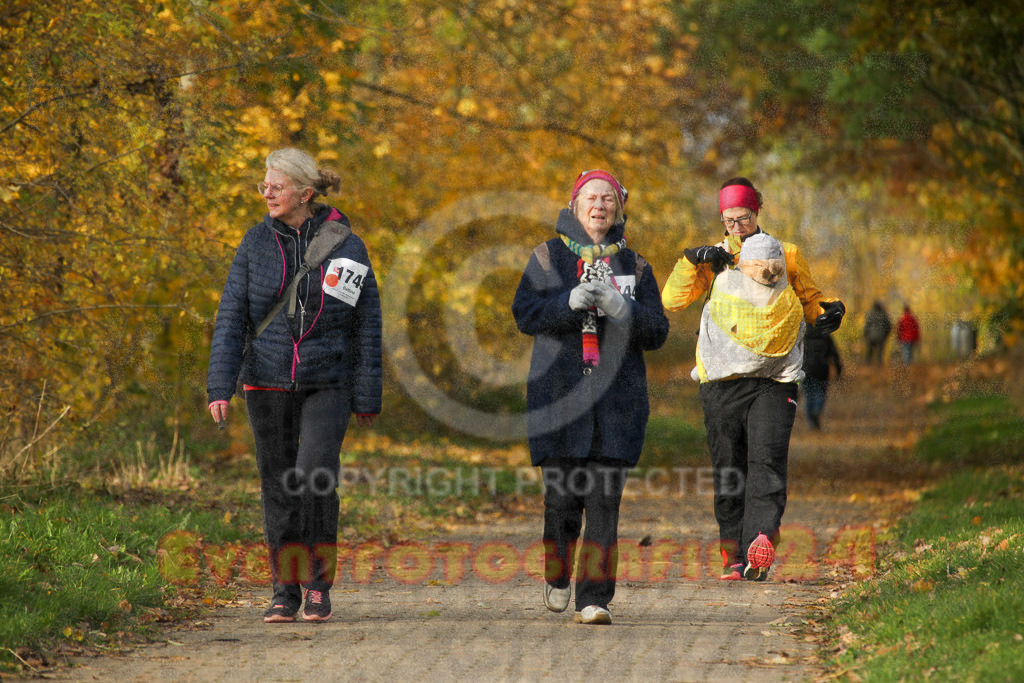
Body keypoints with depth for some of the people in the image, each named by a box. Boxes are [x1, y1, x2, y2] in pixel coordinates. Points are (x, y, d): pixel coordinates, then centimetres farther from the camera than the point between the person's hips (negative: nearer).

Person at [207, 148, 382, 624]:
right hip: (268, 384, 2)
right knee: (278, 487, 5)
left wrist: (368, 398, 0)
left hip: (327, 384, -2)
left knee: (316, 477, -17)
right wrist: (220, 386, -9)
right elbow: (231, 317, 1)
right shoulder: (257, 242, 2)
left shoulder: (345, 246, -3)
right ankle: (285, 591, 16)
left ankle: (319, 582, -1)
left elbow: (367, 326, 1)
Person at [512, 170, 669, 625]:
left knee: (604, 501, -7)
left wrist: (620, 307, -12)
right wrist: (571, 301, -17)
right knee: (562, 498, -6)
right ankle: (557, 574, 22)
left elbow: (656, 332, 6)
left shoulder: (634, 266, 12)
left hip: (617, 396, 1)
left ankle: (594, 599, -5)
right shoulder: (549, 256, 9)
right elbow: (525, 314, -1)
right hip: (559, 393, -1)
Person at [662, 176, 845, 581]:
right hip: (724, 379, 2)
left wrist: (829, 312, 0)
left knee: (767, 461, -16)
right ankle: (735, 558, 12)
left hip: (772, 379, -2)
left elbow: (808, 298, 21)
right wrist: (692, 261, -10)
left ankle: (759, 553, -25)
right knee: (728, 469, 3)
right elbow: (672, 300, 3)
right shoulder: (714, 261, 12)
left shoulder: (785, 256, 11)